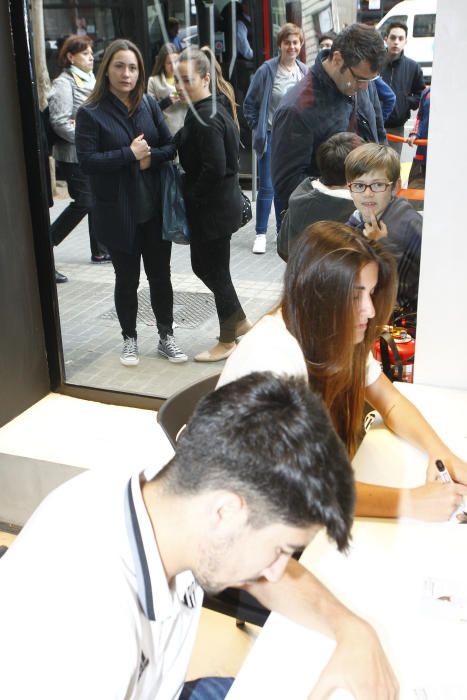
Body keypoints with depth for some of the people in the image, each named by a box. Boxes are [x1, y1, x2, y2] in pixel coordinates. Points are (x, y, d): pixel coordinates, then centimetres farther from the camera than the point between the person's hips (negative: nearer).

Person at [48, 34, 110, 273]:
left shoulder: (91, 80, 16)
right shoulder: (64, 83, -10)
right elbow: (59, 122, -18)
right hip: (75, 156, -8)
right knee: (83, 202, -8)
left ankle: (100, 251, 15)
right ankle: (45, 244, 6)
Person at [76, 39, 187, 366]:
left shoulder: (149, 105, 4)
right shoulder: (91, 113, -8)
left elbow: (171, 146, 4)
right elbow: (88, 161, -15)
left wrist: (151, 156, -15)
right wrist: (130, 154, -19)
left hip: (155, 208, 3)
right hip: (118, 213, -3)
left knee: (160, 274, 11)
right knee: (127, 279, 10)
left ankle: (166, 337, 27)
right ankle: (130, 339, 28)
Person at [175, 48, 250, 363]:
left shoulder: (206, 116, -20)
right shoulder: (212, 108, 10)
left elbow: (214, 169, -26)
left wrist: (190, 197, -13)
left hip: (213, 208, -10)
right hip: (215, 204, 10)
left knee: (216, 271, 4)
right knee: (203, 266, 20)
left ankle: (228, 340, 21)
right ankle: (240, 321, 35)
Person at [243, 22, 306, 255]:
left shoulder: (304, 72, 4)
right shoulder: (267, 70, -8)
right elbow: (250, 103, -1)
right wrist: (258, 128, -3)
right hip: (272, 137, -4)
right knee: (267, 187, -4)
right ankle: (261, 234, 6)